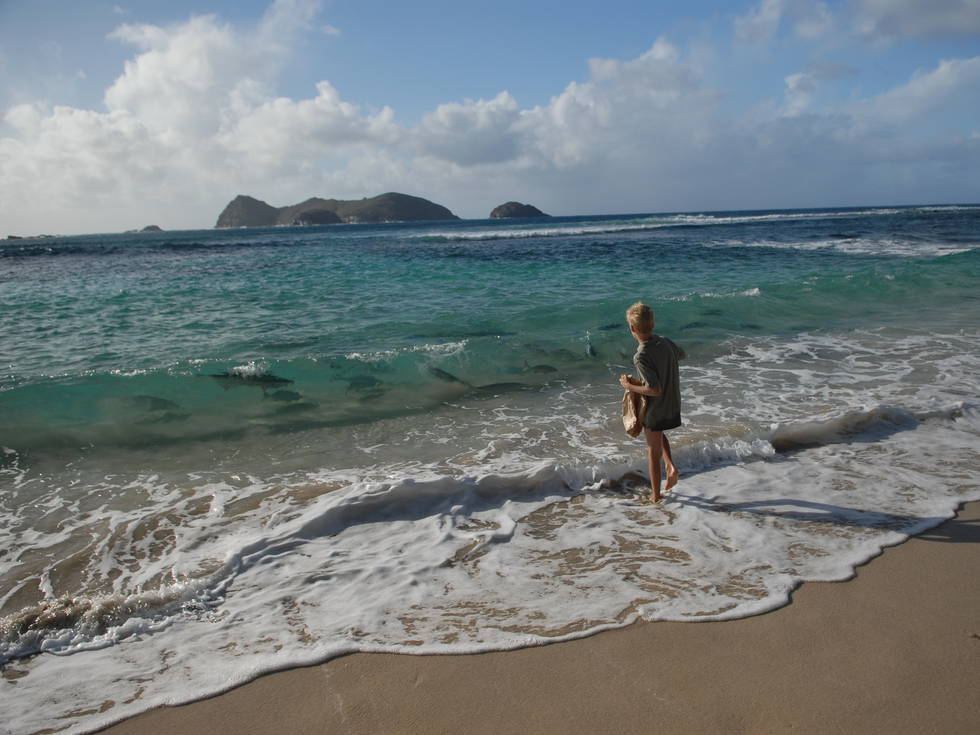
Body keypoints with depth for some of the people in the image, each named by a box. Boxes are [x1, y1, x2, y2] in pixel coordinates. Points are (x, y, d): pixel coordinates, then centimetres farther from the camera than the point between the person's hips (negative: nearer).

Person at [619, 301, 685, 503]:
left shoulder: (641, 357, -28)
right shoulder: (665, 342, -7)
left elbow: (655, 389, -29)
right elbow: (682, 355, 17)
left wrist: (629, 386, -16)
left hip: (655, 409, -6)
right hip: (673, 404, 6)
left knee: (653, 450, 11)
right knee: (659, 435, 33)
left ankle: (655, 495, 24)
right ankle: (671, 466, 15)